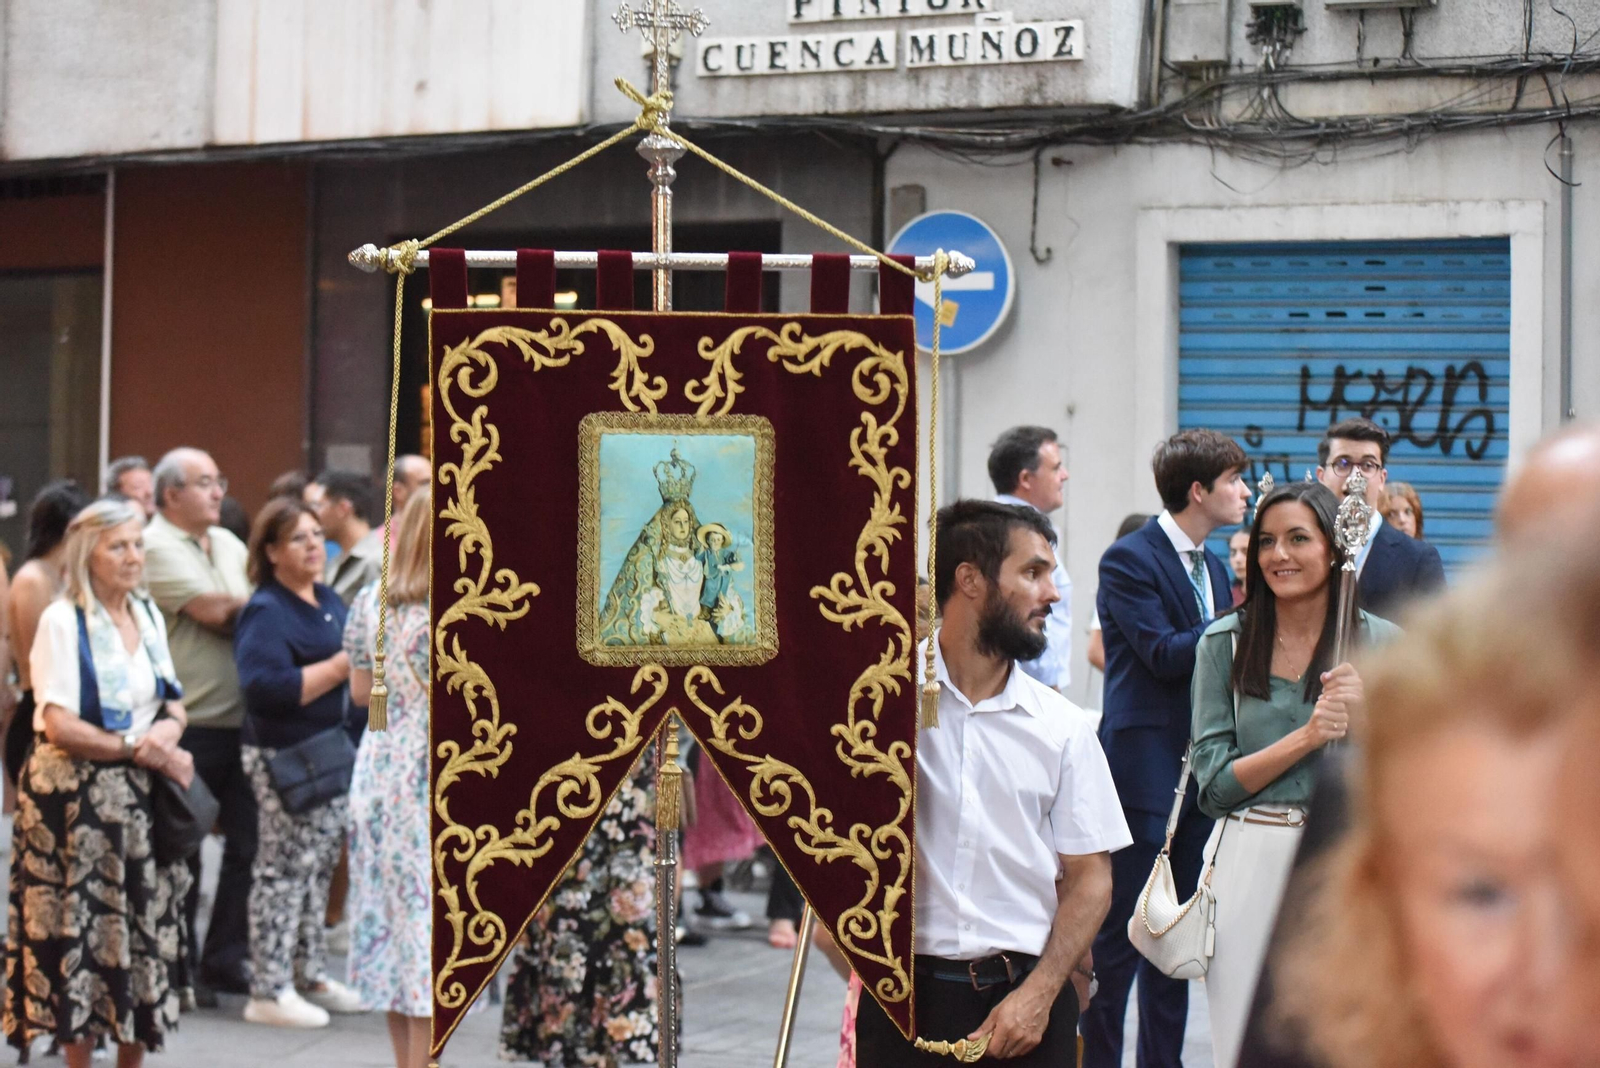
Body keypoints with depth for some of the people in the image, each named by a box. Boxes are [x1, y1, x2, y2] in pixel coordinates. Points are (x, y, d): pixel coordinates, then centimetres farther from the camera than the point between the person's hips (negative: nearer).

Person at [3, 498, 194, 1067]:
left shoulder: (148, 615, 12)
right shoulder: (62, 620, -8)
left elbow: (174, 705, 15)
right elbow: (60, 725, -15)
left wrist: (166, 731, -8)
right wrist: (139, 749, -14)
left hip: (139, 796, 6)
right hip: (75, 798, -6)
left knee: (147, 930, 5)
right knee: (80, 934, -4)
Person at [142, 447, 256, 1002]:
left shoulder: (228, 544, 16)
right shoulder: (157, 547, -9)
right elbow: (214, 612, -17)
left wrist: (233, 608, -9)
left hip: (240, 721, 7)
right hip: (188, 724, -7)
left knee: (247, 843, 8)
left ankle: (226, 957, 18)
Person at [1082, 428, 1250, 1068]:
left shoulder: (1212, 567, 16)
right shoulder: (1129, 560, -10)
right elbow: (1164, 655, -18)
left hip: (1197, 771, 8)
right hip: (1143, 769, -8)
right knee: (1120, 937, -5)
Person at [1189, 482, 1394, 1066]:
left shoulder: (1382, 643, 3)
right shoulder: (1224, 643, 4)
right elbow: (1213, 783, -2)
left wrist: (1364, 715, -14)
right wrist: (1306, 737, -12)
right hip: (1250, 862, 0)